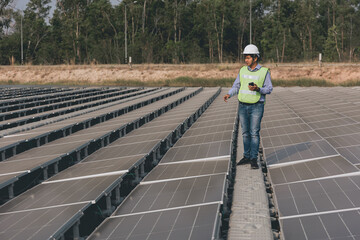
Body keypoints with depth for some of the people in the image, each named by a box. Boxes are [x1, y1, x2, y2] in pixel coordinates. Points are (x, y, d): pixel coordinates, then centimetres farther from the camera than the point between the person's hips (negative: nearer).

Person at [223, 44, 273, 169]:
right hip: (243, 106, 4)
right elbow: (236, 86, 8)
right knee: (245, 133, 9)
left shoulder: (264, 72, -6)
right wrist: (229, 94, -11)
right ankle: (247, 156, 19)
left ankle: (254, 159, -1)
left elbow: (269, 89, -4)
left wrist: (258, 89, -23)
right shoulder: (243, 70, 6)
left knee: (254, 133, -6)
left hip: (256, 107, -4)